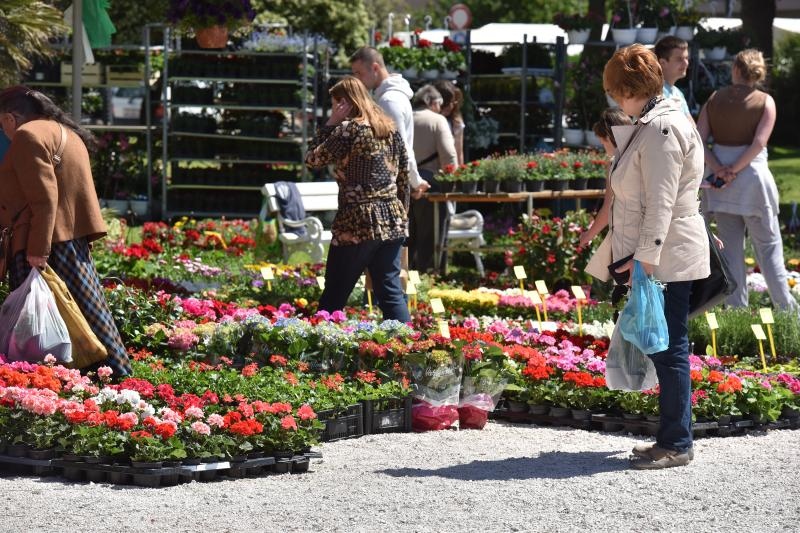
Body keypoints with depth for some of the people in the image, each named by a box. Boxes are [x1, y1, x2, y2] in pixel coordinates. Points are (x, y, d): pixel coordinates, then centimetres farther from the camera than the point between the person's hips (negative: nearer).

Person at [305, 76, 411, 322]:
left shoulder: (348, 129, -9)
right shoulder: (391, 129, 12)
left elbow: (313, 159, -2)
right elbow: (404, 179, 15)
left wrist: (329, 125, 2)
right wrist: (402, 216, 21)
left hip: (357, 223, -6)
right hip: (392, 221, 6)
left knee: (334, 295, 3)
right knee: (391, 292, 5)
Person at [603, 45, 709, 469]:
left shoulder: (661, 129, -17)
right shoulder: (652, 124, 16)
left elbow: (661, 201, -22)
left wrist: (646, 255, -23)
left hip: (667, 259, -10)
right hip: (659, 258, 10)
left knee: (668, 348, -4)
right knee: (663, 347, 13)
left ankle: (677, 443, 1)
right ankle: (671, 439, 18)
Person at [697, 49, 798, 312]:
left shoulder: (715, 100, 4)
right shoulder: (765, 102, -4)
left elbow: (698, 140, -4)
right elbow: (759, 142, -15)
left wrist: (719, 169, -9)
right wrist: (734, 169, -12)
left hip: (720, 173, 3)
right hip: (753, 175, -3)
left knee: (730, 247, 8)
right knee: (768, 244, 5)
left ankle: (736, 307, 8)